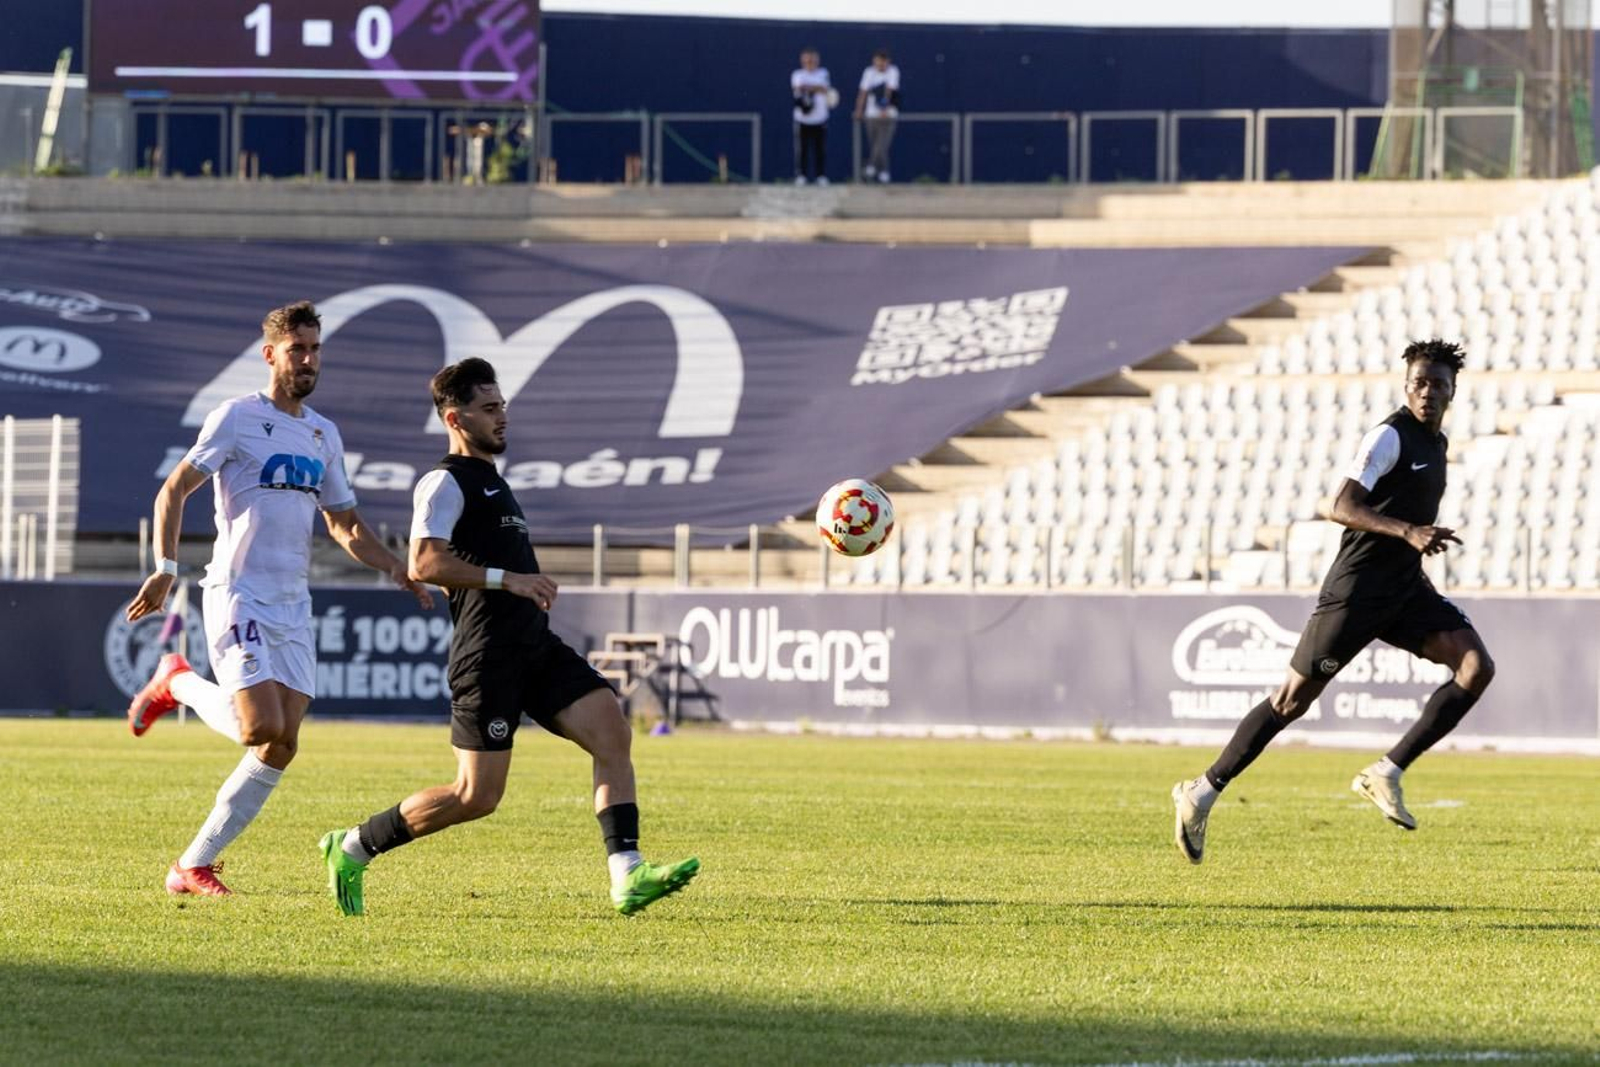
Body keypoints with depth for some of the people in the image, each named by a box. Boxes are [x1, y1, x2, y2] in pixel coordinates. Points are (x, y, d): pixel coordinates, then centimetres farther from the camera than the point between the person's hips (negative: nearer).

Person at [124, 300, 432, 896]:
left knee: (281, 749, -2)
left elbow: (345, 525, 25)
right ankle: (179, 684, 9)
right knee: (263, 729, -21)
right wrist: (165, 569, -16)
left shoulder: (323, 434, 15)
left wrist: (398, 571, 10)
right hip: (238, 596, -7)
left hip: (293, 607, 7)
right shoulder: (238, 418, -4)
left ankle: (193, 867, 5)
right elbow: (173, 491, -5)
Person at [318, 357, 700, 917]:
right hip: (489, 657, -9)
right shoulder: (446, 482, -8)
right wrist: (507, 579, -25)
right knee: (477, 796, -8)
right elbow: (424, 563, -22)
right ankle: (353, 848, 8)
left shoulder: (490, 480, 23)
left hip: (536, 650, 9)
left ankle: (627, 877, -14)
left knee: (613, 733, -9)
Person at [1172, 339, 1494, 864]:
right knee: (1291, 700, -4)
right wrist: (1407, 532, -35)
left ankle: (1386, 774, -12)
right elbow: (1342, 508, -24)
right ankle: (1202, 793, 9)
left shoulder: (1434, 444, 15)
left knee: (1477, 666, -12)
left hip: (1404, 592, 8)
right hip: (1356, 592, -8)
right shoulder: (1390, 436, -13)